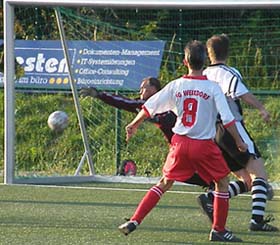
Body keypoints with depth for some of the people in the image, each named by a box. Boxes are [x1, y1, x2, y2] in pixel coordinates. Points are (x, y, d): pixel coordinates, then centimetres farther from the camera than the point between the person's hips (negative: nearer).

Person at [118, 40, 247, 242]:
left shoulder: (176, 86, -1)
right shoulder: (213, 88, -8)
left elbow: (149, 107, 2)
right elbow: (227, 119, -10)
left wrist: (134, 125, 18)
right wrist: (239, 142, 3)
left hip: (180, 142, 3)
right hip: (205, 145, -3)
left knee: (165, 183, 16)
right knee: (222, 182, 15)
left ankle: (134, 221, 8)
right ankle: (219, 230, 14)